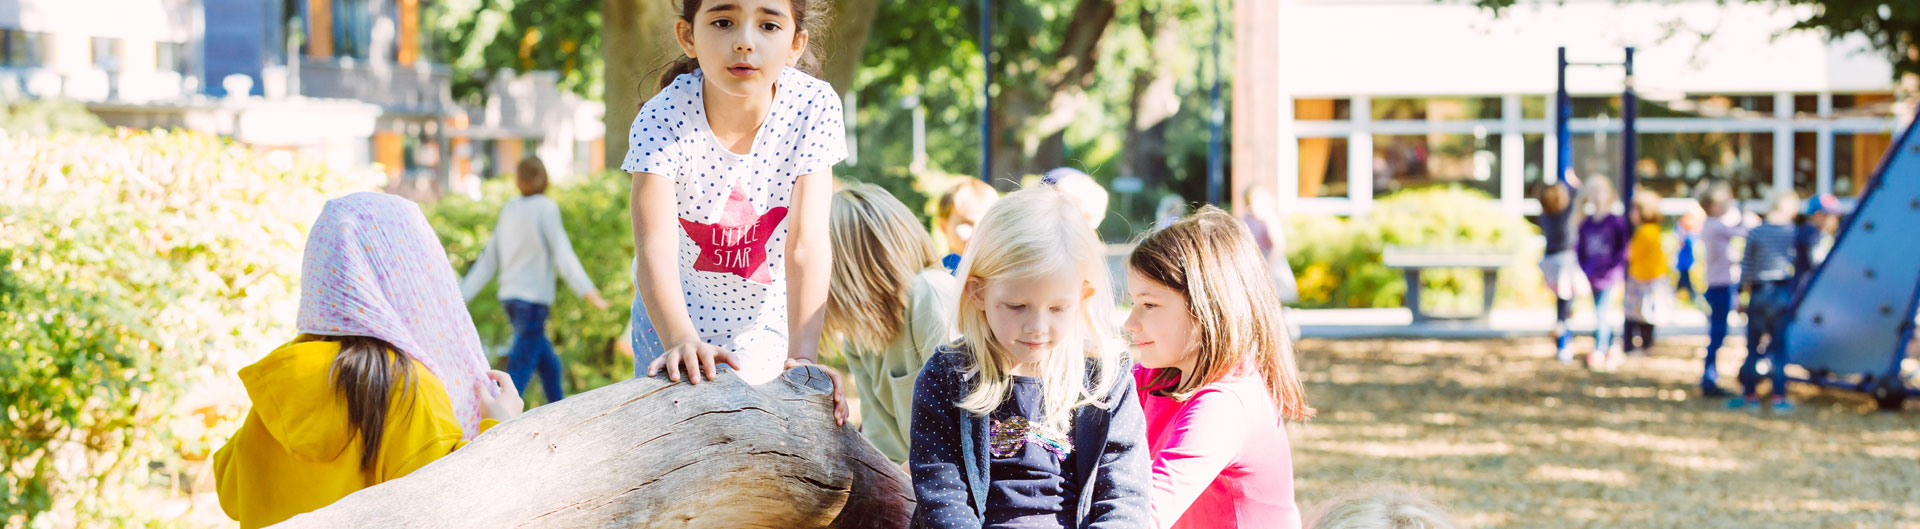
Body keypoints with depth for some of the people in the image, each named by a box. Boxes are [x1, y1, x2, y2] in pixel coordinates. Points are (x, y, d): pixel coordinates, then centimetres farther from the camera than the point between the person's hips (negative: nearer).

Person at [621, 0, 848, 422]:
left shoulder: (812, 108, -23)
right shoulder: (662, 119, -27)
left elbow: (807, 245, -26)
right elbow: (655, 246, -38)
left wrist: (803, 355, -37)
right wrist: (680, 339, -55)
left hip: (768, 317, 1)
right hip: (677, 313, -1)